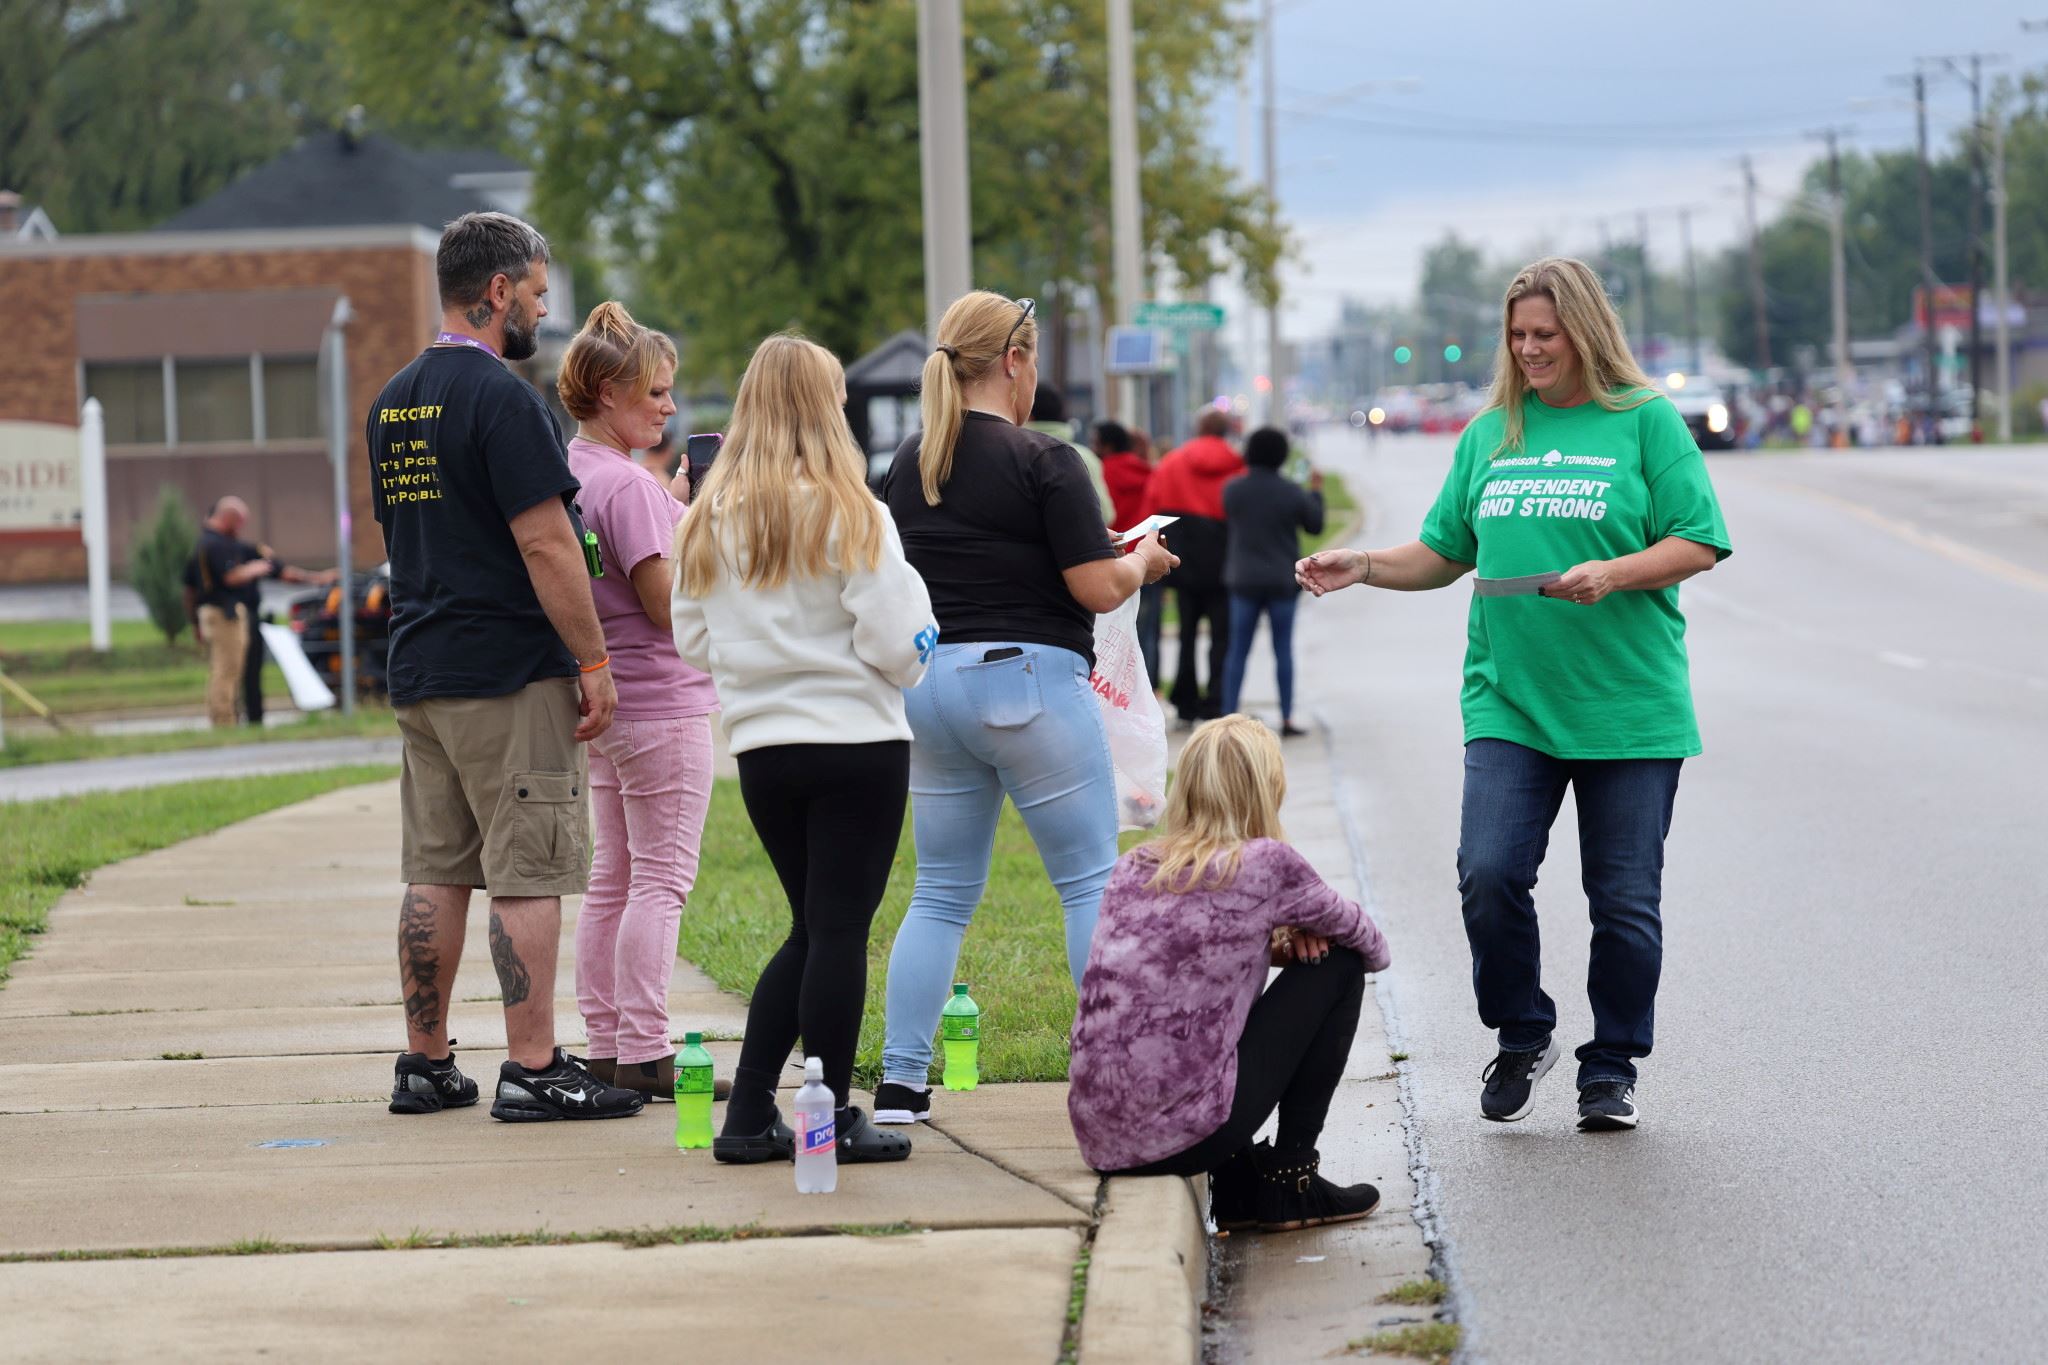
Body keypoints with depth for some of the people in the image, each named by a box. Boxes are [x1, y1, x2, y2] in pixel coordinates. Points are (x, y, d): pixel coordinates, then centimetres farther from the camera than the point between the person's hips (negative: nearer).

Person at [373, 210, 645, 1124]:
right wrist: (594, 661, -13)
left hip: (420, 672, 8)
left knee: (435, 873, 11)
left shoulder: (394, 400, 14)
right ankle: (533, 1072, -5)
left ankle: (426, 1065, 15)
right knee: (528, 875, -5)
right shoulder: (500, 398, -14)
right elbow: (546, 545, -17)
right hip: (512, 672, -8)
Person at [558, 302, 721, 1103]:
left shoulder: (581, 472, 11)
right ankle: (643, 1053, -6)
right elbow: (666, 603, -19)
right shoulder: (627, 483, -18)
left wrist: (674, 509, 13)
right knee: (662, 880, -6)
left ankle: (605, 1045, 16)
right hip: (660, 702, -10)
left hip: (608, 702, 10)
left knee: (613, 878, 13)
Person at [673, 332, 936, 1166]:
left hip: (760, 747, 5)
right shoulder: (848, 513, -11)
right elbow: (896, 640, -12)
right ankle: (833, 1121, 2)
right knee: (840, 929, 0)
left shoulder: (707, 521, 4)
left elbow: (692, 642, 10)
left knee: (813, 927, 16)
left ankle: (749, 1117, 11)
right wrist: (910, 658, 10)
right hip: (856, 743, -5)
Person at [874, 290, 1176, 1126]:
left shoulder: (907, 466, 8)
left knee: (942, 893, 12)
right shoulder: (1043, 463, -11)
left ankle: (900, 1083, 7)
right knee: (1092, 884, 3)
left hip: (931, 682, 6)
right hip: (1029, 681, -6)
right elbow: (1099, 589, -13)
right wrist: (1142, 562, 9)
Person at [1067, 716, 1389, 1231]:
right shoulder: (1264, 865, -6)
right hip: (1183, 1135, -6)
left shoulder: (1132, 867, 11)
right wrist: (1298, 940, 32)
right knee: (1338, 965, 10)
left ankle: (1238, 1184, 21)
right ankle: (1289, 1178, 13)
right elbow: (1370, 944, 12)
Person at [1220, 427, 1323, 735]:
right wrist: (1316, 491, 18)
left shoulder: (1233, 489, -6)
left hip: (1244, 580, 1)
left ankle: (1228, 715, 1)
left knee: (1238, 651, 6)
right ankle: (1287, 719, 5)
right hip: (1283, 582, -1)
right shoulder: (1292, 492, -9)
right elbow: (1314, 525, 3)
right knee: (1284, 650, 5)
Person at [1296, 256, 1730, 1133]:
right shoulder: (1490, 433, 13)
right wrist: (1363, 567, 2)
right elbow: (1444, 553, 17)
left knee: (1624, 898, 3)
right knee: (1489, 873, -12)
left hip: (1630, 708, -2)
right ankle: (1522, 1037, 11)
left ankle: (1611, 1068, 18)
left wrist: (1614, 574, -18)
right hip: (1510, 702, 3)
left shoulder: (1647, 422, 1)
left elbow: (1698, 544, -3)